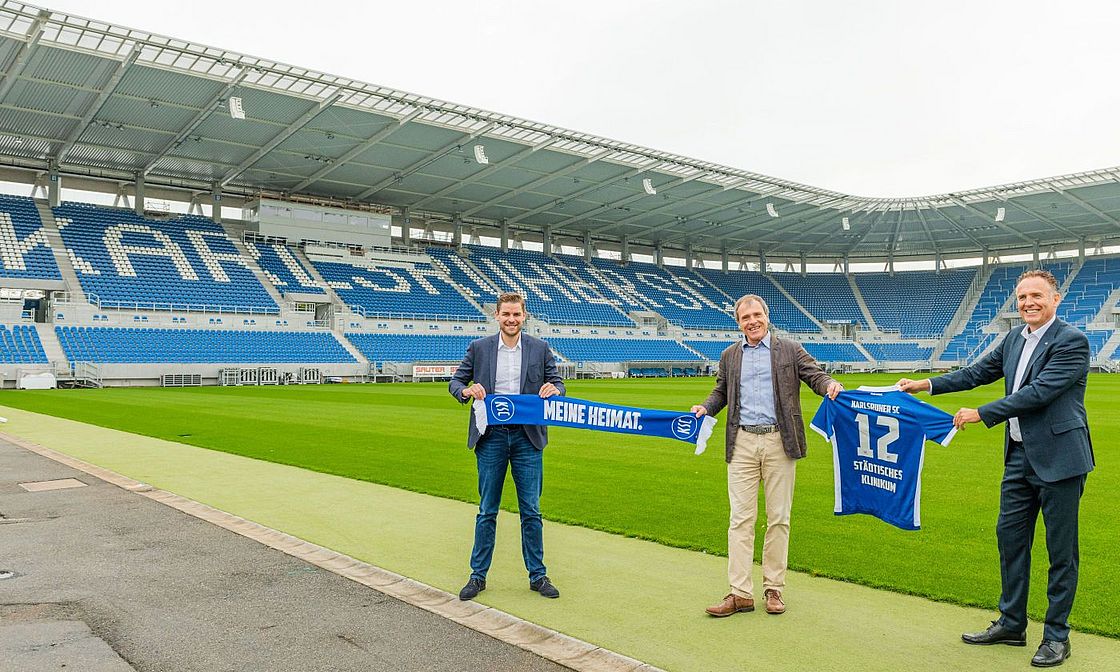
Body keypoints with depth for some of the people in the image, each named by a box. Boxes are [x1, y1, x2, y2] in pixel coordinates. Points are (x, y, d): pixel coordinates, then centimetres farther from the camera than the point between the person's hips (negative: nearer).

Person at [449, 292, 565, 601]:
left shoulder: (540, 348, 4)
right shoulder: (479, 347, 3)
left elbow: (558, 382, 8)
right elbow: (455, 381, 8)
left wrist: (554, 389, -16)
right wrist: (466, 391, -15)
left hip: (527, 436, 0)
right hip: (491, 437, 0)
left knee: (531, 511, 6)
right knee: (487, 511, 7)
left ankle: (537, 575, 18)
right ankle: (478, 575, 19)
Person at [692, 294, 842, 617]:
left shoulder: (790, 350, 6)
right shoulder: (729, 356, 14)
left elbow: (815, 375, 3)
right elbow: (721, 392, 20)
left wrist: (831, 385, -20)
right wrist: (705, 407, 0)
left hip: (779, 442, -1)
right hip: (742, 442, 2)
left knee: (778, 518, 5)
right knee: (741, 518, -1)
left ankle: (774, 588, 17)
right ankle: (740, 593, 2)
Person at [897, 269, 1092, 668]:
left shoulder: (1071, 342, -14)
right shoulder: (1015, 339, 10)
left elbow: (1039, 391, -22)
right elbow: (980, 372, 16)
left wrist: (981, 414, -20)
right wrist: (926, 385, 12)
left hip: (1058, 458, -8)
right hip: (1019, 456, 8)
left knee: (1061, 549, 4)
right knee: (1009, 537, 13)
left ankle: (1057, 635, 17)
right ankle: (1011, 624, 26)